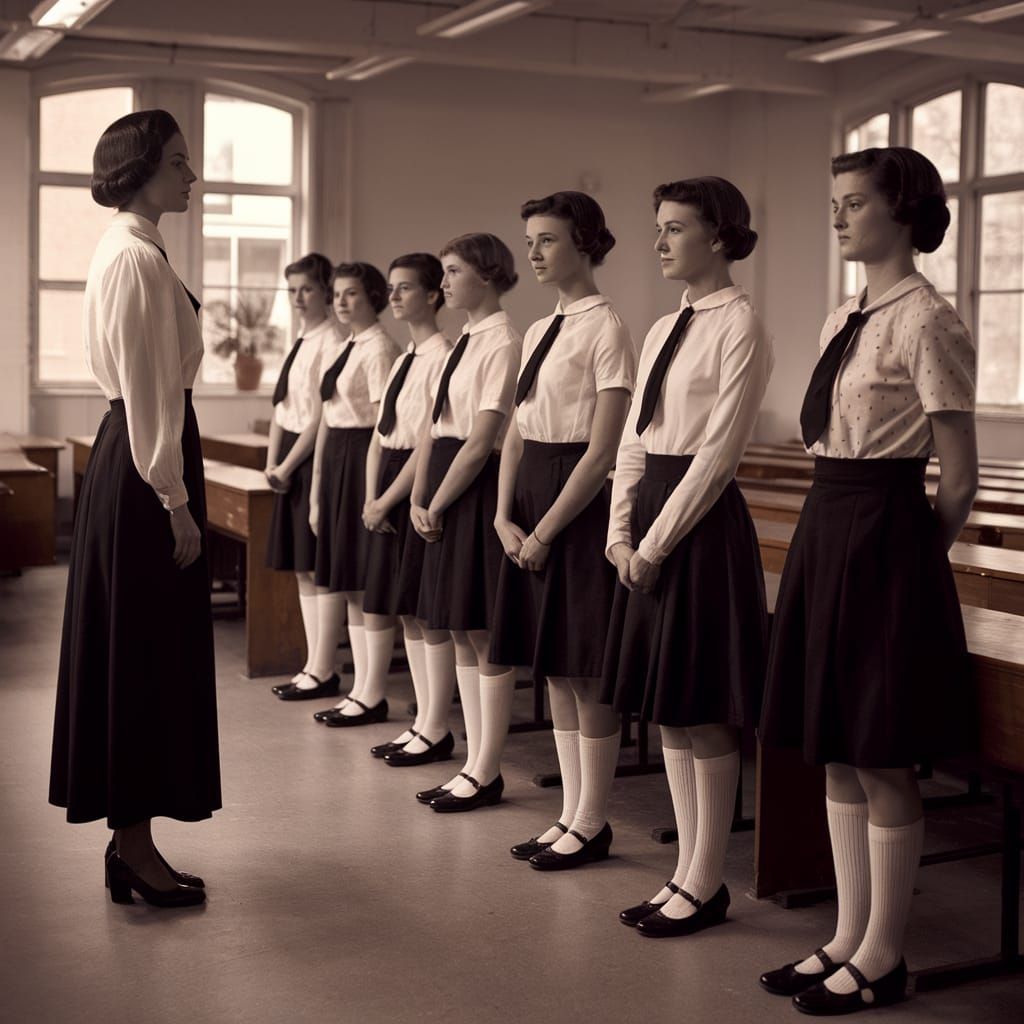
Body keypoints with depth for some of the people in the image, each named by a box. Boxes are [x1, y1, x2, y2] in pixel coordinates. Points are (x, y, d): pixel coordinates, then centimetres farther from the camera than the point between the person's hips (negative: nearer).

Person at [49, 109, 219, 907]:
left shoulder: (130, 249, 15)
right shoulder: (139, 259, -16)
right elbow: (146, 389, -20)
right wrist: (174, 500, -18)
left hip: (133, 458, 10)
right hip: (145, 463, -10)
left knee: (144, 651, 13)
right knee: (145, 652, -3)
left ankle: (131, 837, 22)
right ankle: (136, 848, 7)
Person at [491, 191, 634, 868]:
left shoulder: (606, 329, -11)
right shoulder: (539, 332, 14)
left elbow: (602, 451, -15)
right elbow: (518, 432, 14)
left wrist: (546, 531, -15)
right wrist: (506, 516, 1)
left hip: (580, 506, -8)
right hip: (532, 499, 8)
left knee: (587, 675, 0)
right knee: (555, 672, 12)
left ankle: (591, 824, 12)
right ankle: (571, 815, 22)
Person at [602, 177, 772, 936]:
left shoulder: (740, 325, -10)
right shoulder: (664, 329, 14)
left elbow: (718, 451, -15)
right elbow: (635, 440, 13)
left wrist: (657, 543, -15)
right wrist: (622, 530, 2)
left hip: (703, 521, -8)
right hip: (650, 521, 9)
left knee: (706, 713, 0)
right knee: (667, 708, 12)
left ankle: (706, 884, 12)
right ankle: (688, 870, 23)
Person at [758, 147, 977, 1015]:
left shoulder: (927, 322, -11)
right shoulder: (843, 321, 13)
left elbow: (960, 480, -10)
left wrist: (911, 555, 0)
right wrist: (834, 541, 14)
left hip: (882, 542, -9)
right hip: (827, 534, 9)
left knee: (882, 766, 1)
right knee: (837, 756, 13)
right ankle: (848, 937, 25)